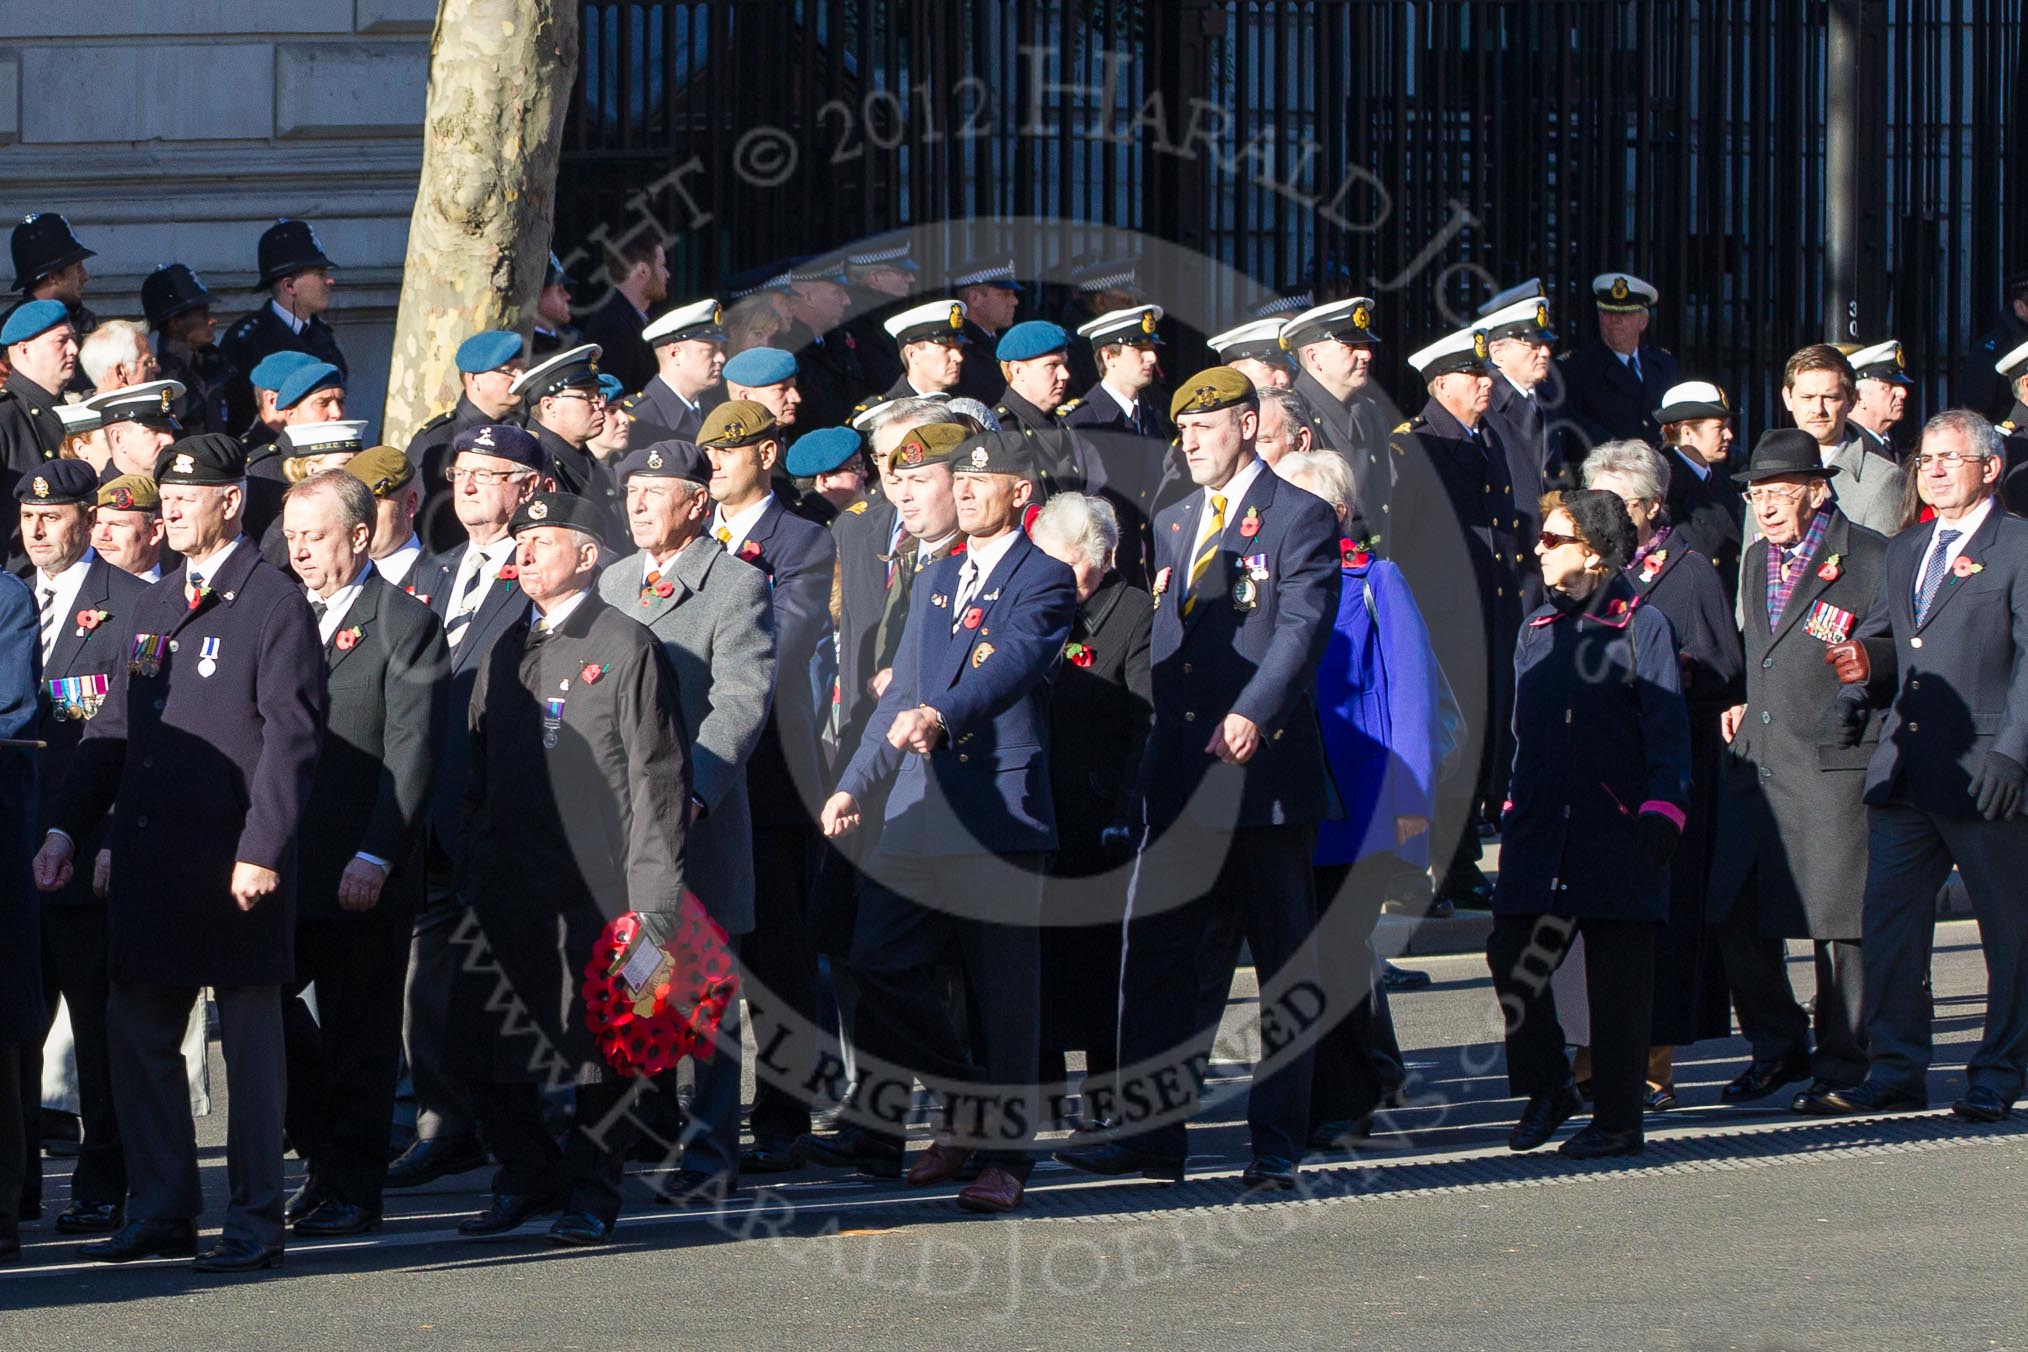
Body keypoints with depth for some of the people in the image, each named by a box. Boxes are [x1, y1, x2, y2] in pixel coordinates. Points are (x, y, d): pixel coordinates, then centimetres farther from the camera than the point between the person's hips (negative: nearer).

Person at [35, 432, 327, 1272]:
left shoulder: (275, 605, -7)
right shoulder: (155, 607, 16)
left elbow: (291, 738, -12)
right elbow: (113, 728, 19)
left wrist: (262, 850, -19)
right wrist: (65, 827, 10)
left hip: (236, 866, -7)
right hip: (151, 858, 7)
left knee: (249, 1038, 0)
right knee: (137, 1034, 8)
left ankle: (255, 1224, 6)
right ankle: (161, 1214, 16)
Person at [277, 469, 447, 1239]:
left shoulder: (405, 625, -4)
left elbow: (410, 753, -10)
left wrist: (374, 857, -16)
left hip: (364, 878, -6)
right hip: (280, 865, 6)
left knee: (359, 1037, 0)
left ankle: (352, 1190, 8)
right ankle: (326, 1155, 17)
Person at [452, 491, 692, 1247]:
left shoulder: (626, 648, -4)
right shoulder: (507, 652, 15)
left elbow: (658, 775, -7)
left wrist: (653, 893, -13)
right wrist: (473, 872, 12)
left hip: (599, 884, -6)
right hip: (511, 885, 6)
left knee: (602, 1043, 0)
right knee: (482, 1037, 2)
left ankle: (591, 1192, 12)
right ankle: (528, 1178, 19)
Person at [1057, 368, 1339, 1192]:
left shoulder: (1299, 518, -4)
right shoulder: (1173, 524, 18)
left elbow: (1303, 626, -16)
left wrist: (1252, 714, -30)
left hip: (1267, 769, -6)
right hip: (1184, 778, 6)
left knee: (1285, 967, 1)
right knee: (1157, 957, 3)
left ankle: (1278, 1145, 6)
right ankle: (1150, 1136, 6)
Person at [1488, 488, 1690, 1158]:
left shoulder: (1641, 626, -3)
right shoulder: (1537, 630, 16)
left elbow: (1667, 728, -8)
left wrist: (1662, 808, -17)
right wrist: (1514, 805, 15)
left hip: (1616, 831, -6)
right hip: (1541, 832, 6)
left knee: (1617, 975, -1)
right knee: (1510, 953, -4)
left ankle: (1617, 1119, 6)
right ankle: (1546, 1089, 14)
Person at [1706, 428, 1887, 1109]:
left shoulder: (1869, 561, -6)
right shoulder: (1758, 560, 18)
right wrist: (1744, 705, 15)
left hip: (1833, 764, -7)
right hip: (1757, 761, 7)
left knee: (1838, 922, -3)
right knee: (1735, 913, 3)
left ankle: (1842, 1063, 9)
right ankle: (1777, 1047, 19)